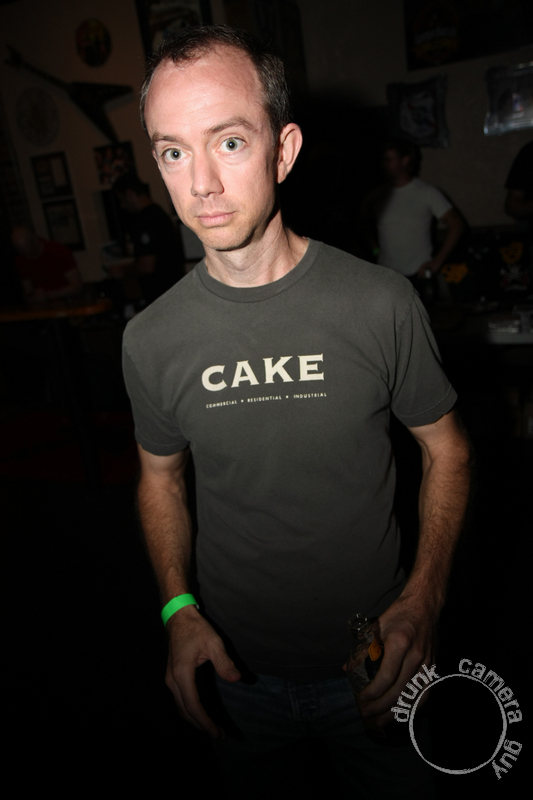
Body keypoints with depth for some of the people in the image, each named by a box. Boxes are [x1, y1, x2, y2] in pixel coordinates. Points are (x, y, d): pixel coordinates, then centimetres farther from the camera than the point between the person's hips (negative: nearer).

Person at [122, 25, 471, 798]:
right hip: (237, 666, 2)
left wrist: (426, 593, -17)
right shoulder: (151, 339, -12)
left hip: (371, 657, -1)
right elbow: (160, 478, 2)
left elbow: (445, 446, -5)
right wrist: (179, 608, -11)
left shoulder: (382, 304, -18)